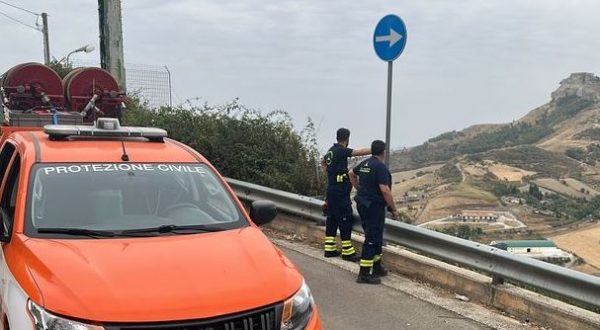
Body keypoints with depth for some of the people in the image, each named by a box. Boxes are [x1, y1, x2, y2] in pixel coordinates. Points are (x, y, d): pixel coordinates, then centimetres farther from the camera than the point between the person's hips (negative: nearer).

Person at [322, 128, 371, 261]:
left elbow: (323, 162, 33)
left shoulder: (331, 150, 12)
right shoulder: (341, 151, -15)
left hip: (332, 189, 9)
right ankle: (347, 252, -1)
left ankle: (329, 249, 17)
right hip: (340, 192, -9)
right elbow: (360, 152, -25)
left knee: (332, 219, 12)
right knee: (345, 220, -4)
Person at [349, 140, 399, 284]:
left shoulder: (364, 163, 8)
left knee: (375, 236, 20)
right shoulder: (380, 167, -18)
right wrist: (394, 209, -14)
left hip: (363, 204, 9)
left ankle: (377, 267, 30)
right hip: (374, 206, -9)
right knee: (372, 239, -4)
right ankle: (364, 274, -3)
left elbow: (352, 174, 26)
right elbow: (385, 190, -23)